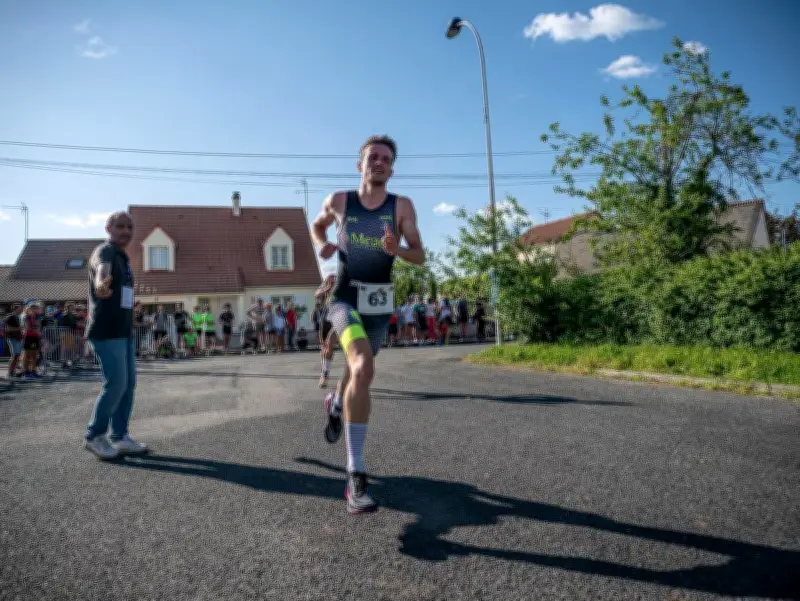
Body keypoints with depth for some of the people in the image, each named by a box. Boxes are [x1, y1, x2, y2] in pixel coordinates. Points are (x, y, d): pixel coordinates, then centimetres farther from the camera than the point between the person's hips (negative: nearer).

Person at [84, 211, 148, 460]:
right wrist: (101, 285, -62)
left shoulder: (123, 257, 17)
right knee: (116, 383, -9)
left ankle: (119, 437, 14)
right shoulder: (104, 252, -12)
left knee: (129, 383, 7)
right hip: (106, 331, -9)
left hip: (124, 330, 9)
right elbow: (103, 268, -39)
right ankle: (94, 436, 7)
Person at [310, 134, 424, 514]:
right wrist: (322, 246, -2)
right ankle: (356, 476, -25)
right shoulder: (339, 201, 0)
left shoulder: (402, 206, -2)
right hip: (346, 297, -3)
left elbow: (420, 256, -4)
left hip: (380, 303, 3)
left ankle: (336, 405, 59)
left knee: (358, 371, 20)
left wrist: (396, 249, -25)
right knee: (363, 369, -28)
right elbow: (317, 226, 20)